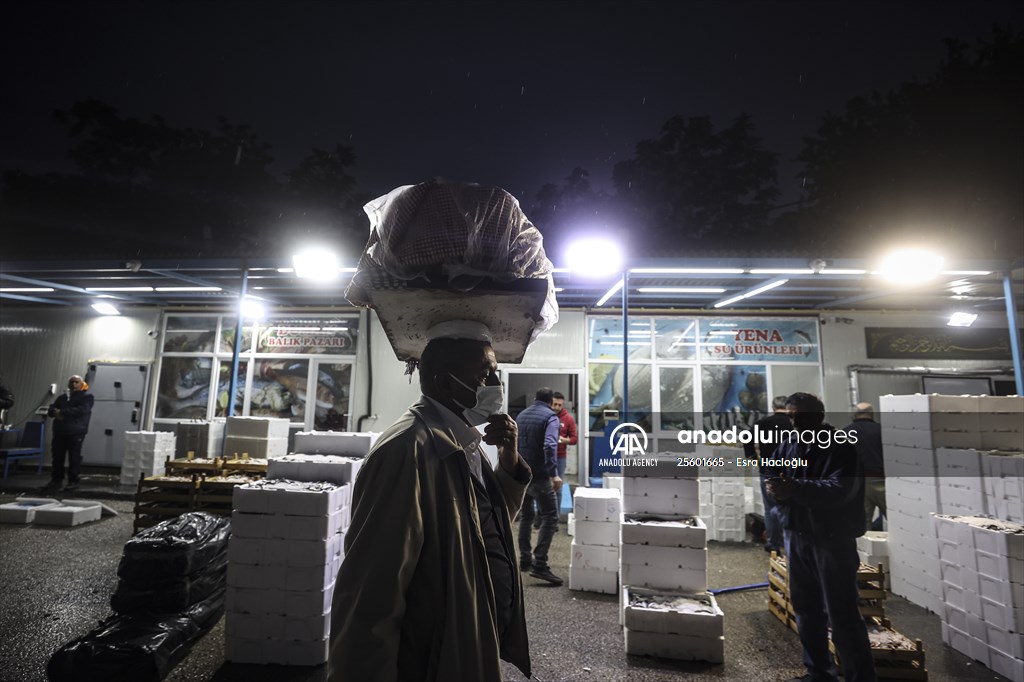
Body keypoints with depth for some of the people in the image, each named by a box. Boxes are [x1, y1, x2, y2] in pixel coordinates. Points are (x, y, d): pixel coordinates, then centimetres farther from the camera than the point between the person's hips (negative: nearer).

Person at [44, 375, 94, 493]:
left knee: (74, 458, -3)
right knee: (57, 456, 9)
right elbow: (51, 410, 14)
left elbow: (81, 410, -15)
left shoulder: (86, 396, 1)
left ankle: (73, 482, 3)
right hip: (59, 431, 6)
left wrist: (62, 412, -13)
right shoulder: (63, 397, 21)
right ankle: (56, 480, 19)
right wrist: (55, 413, -10)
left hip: (76, 432, -6)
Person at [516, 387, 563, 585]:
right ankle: (539, 565, -10)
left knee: (525, 516, 18)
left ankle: (525, 559, 23)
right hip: (539, 476, -7)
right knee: (550, 517, -3)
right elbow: (549, 446, -24)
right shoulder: (550, 416, -8)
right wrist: (554, 474, -28)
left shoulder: (521, 415, 13)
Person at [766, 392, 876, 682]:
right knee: (806, 608, 17)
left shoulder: (840, 447, -12)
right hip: (796, 534, 6)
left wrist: (794, 489, -35)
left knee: (842, 614, -1)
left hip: (832, 538, -6)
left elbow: (841, 488, -25)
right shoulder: (788, 443, 6)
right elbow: (774, 476, 8)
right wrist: (775, 488, -16)